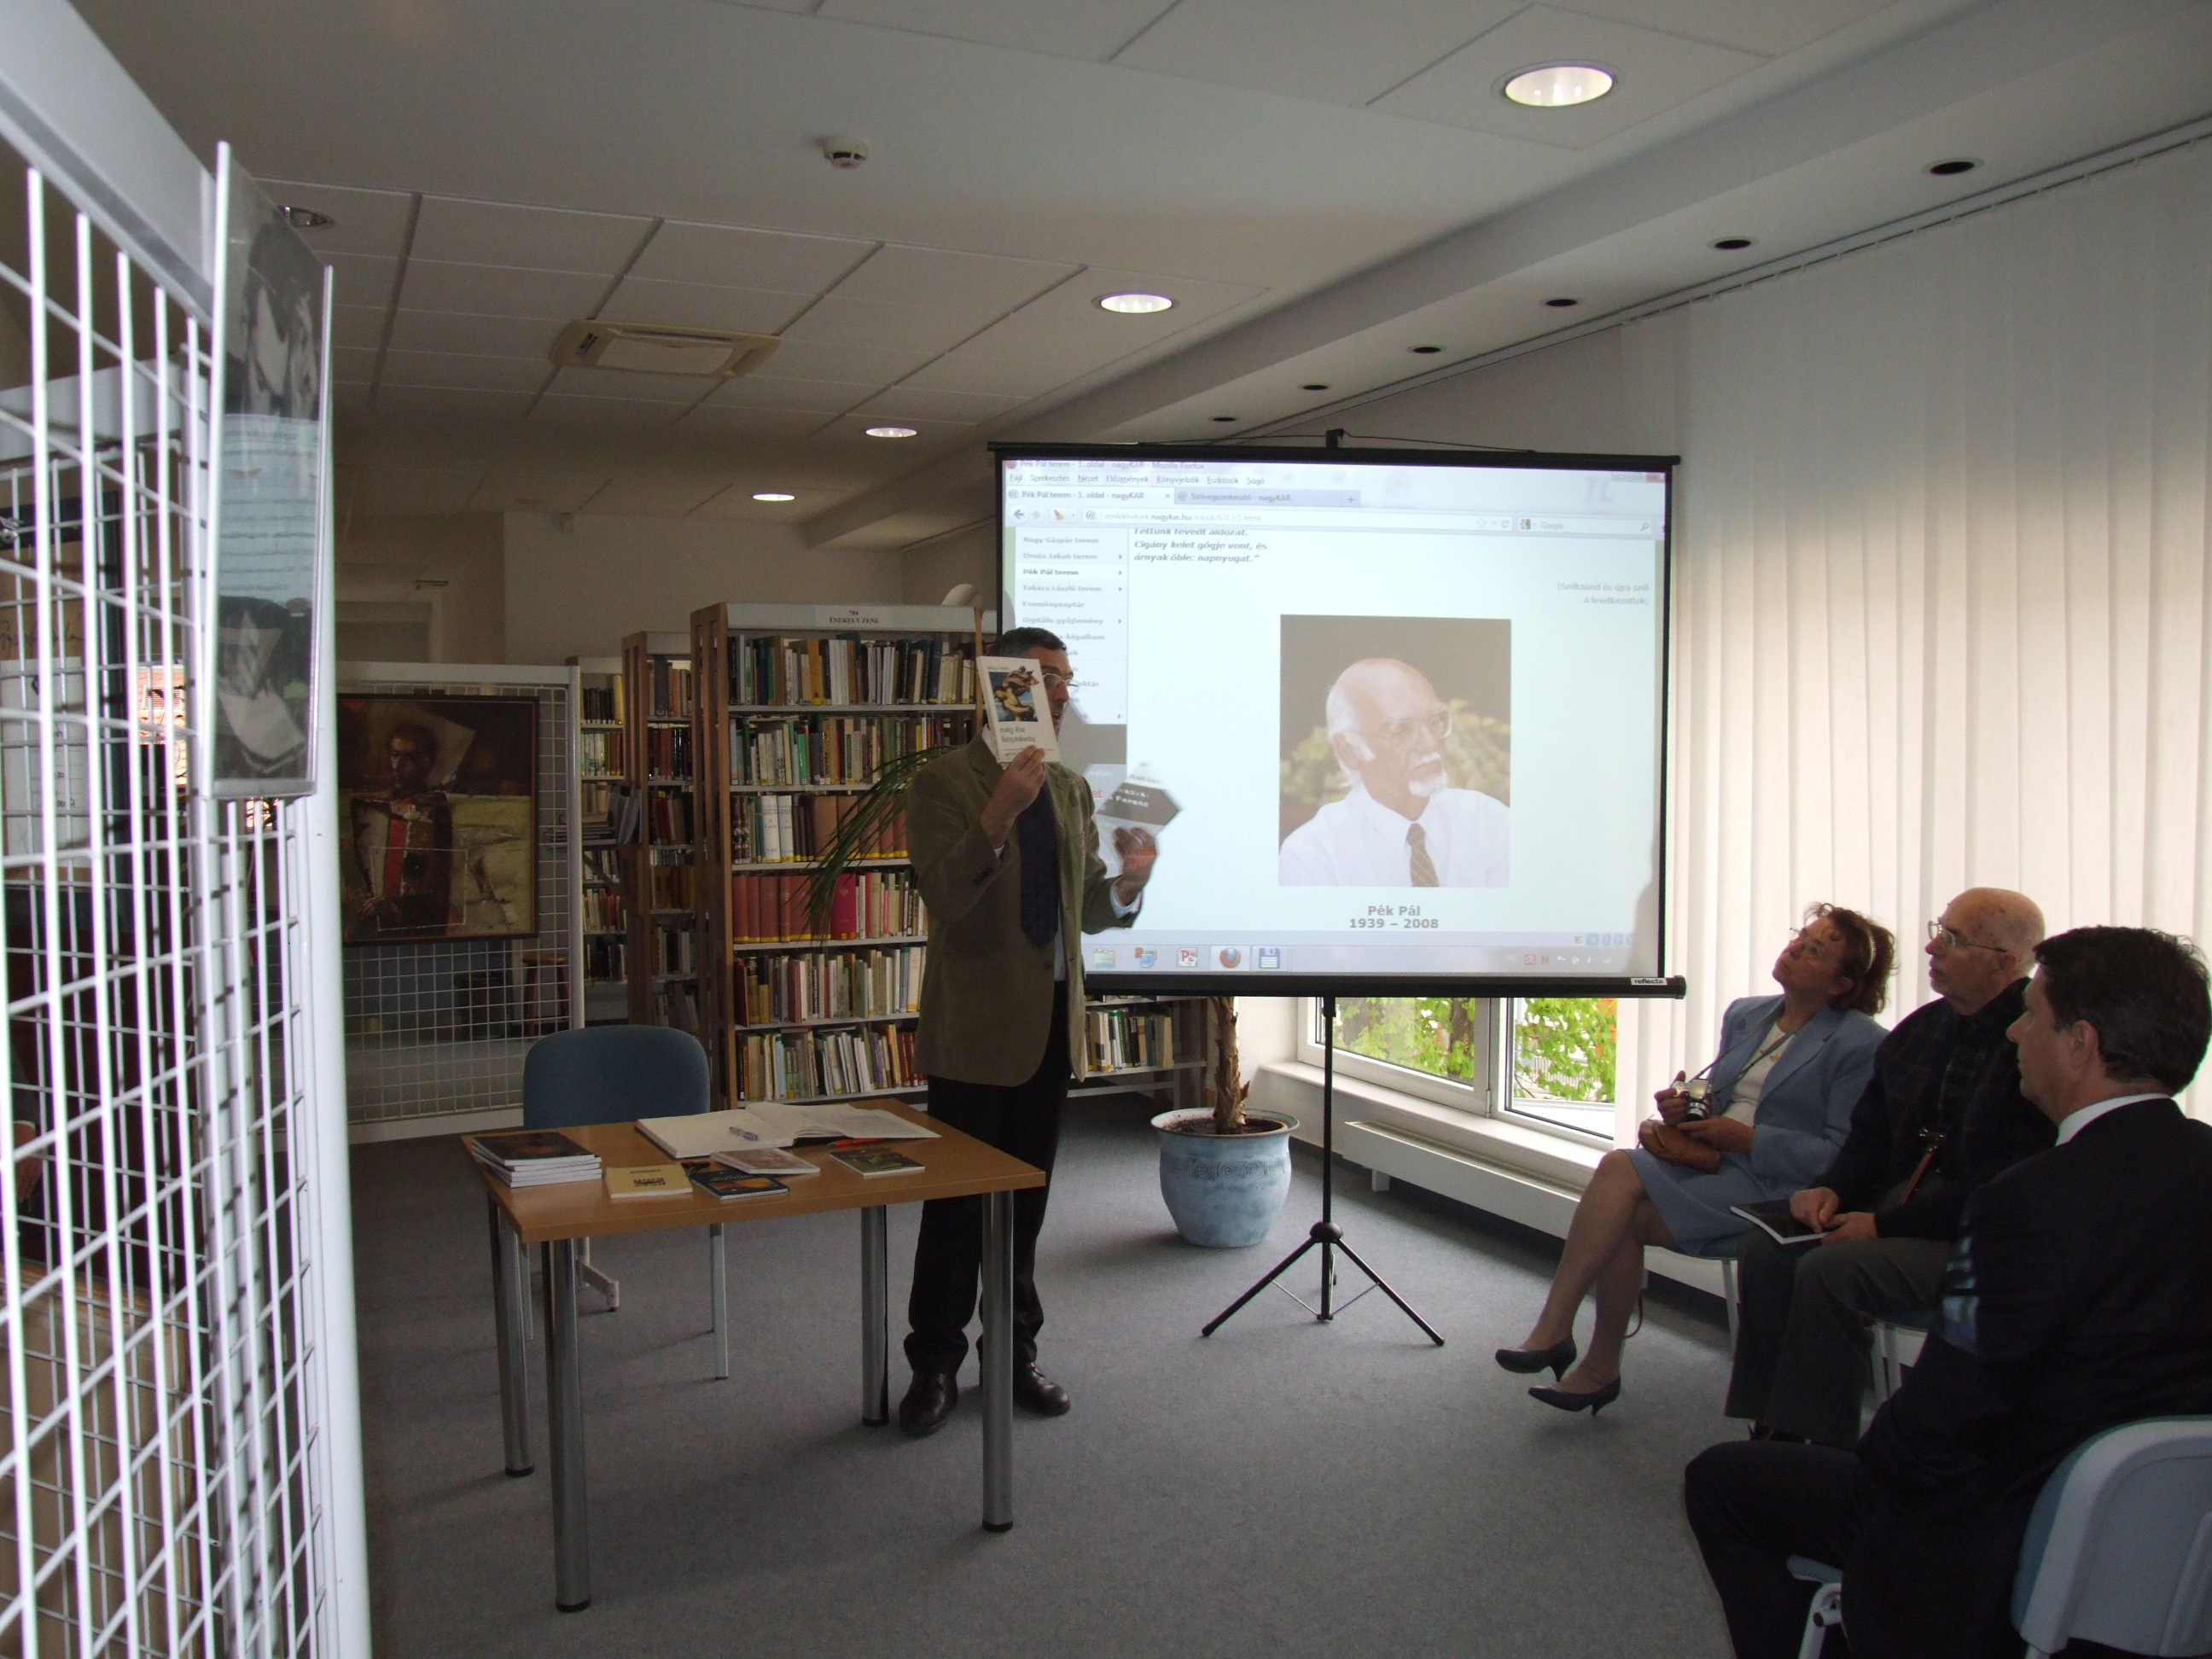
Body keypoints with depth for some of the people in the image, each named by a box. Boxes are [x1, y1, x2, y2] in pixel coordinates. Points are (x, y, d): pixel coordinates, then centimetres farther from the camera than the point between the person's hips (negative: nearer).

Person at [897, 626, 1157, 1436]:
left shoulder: (1069, 787, 11)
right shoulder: (947, 782, -10)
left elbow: (1080, 909, 14)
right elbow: (946, 898, -23)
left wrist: (1126, 882, -7)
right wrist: (1000, 811, -34)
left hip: (1052, 1017, 6)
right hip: (977, 1022, -6)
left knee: (1027, 1198, 15)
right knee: (957, 1204, 4)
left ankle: (1016, 1351, 29)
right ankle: (935, 1364, 19)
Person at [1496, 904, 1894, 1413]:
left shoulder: (1860, 1043, -4)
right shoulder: (1745, 1015, 17)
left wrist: (1745, 1138, -13)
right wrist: (1682, 1109, 1)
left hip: (1773, 1184, -6)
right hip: (1707, 1161, 6)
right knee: (1619, 1166, -25)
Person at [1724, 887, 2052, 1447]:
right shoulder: (1922, 1028, 12)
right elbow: (1871, 1131, 19)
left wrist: (1885, 1225, -19)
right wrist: (1832, 1189, -2)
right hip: (1899, 1203, 8)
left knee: (1829, 1271, -27)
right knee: (1764, 1250, -11)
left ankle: (1820, 1450, -14)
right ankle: (1773, 1432, -6)